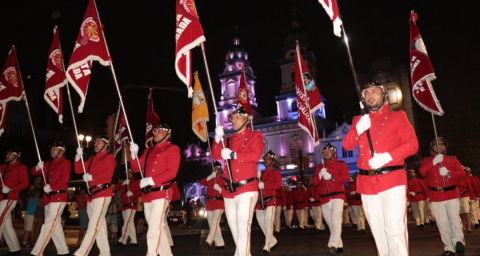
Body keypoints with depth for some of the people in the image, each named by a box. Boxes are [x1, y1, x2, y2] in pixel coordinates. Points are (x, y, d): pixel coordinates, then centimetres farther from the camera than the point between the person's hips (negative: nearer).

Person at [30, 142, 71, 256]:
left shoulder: (66, 163, -4)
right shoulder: (49, 164, 18)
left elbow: (65, 179, -16)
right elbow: (33, 172, 17)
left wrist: (51, 187, -23)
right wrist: (38, 167, -4)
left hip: (59, 197, -8)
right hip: (48, 197, 8)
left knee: (48, 224, -10)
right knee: (55, 224, 11)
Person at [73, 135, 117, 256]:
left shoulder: (109, 158, -1)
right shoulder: (92, 159, 22)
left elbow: (108, 173, -15)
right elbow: (78, 170, 17)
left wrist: (91, 177, -19)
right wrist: (78, 156, 5)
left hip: (102, 194, -8)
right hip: (91, 194, 8)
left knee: (93, 225, -9)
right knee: (99, 225, 9)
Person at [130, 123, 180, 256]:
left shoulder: (172, 149, -3)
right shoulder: (149, 150, 20)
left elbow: (172, 172, -14)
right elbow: (136, 168, 17)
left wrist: (151, 180, -19)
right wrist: (134, 154, 0)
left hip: (161, 193, -7)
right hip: (147, 194, 8)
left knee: (154, 230, -12)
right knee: (157, 229, 13)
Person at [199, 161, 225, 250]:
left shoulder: (223, 179, 5)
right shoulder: (210, 179, 19)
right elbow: (202, 182, 0)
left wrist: (219, 189, -19)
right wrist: (210, 176, -11)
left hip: (218, 204, -6)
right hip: (209, 204, 6)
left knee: (214, 223, -20)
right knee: (212, 225, 5)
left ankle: (208, 242, -28)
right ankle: (220, 244, 11)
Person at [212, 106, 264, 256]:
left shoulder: (255, 136, 1)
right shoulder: (229, 139, 17)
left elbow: (255, 155, -15)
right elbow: (215, 155, 6)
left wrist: (233, 154, -22)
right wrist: (218, 138, -8)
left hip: (246, 188, -6)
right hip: (228, 190, 6)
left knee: (243, 226, -13)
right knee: (234, 227, 14)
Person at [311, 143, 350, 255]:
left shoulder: (341, 164, 5)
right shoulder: (319, 167, 15)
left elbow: (346, 178, -10)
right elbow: (314, 182, 8)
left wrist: (331, 177, -17)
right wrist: (320, 175, -11)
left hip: (337, 196, -4)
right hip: (325, 198, 5)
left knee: (336, 220, -20)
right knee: (330, 223, 7)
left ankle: (333, 245, -25)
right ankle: (339, 245, 18)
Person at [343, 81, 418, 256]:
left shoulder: (397, 116, 8)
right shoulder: (358, 120, 17)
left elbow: (412, 144, -2)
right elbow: (347, 145, 6)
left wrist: (387, 156, -17)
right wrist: (358, 129, -12)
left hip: (392, 179, -3)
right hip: (367, 182, 4)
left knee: (395, 229, -10)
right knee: (378, 230, 10)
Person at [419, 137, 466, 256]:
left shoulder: (452, 159, 10)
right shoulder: (427, 160, 8)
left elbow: (462, 174, -1)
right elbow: (422, 171, -11)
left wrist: (448, 173, -19)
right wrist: (434, 161, -21)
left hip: (452, 194, 0)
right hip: (436, 197, 0)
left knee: (455, 219, -12)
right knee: (442, 223, 1)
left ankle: (459, 243, -9)